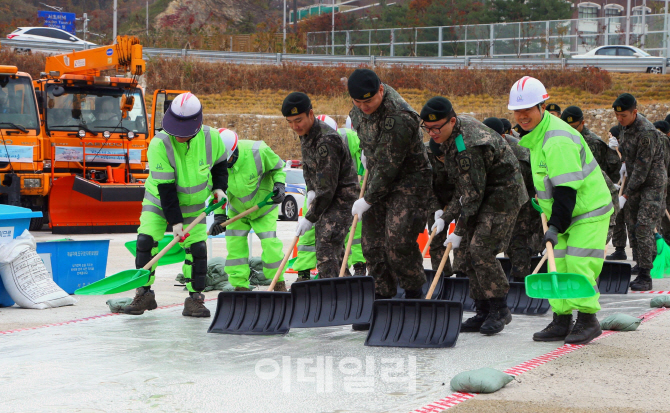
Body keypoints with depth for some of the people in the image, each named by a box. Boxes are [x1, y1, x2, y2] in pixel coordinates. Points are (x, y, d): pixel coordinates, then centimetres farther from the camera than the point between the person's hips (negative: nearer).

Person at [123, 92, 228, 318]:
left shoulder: (211, 138, -18)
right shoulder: (159, 144, -27)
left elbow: (220, 164, 5)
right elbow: (165, 187, -26)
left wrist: (219, 187, -12)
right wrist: (175, 220, -28)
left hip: (193, 204, 2)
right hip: (159, 200, -2)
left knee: (197, 247, -8)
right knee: (146, 239, -15)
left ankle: (195, 299, 4)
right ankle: (144, 294, -3)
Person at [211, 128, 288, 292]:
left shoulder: (258, 152, -30)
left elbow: (277, 167, -8)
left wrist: (279, 184, -24)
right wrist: (219, 216, -16)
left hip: (264, 207, -3)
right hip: (237, 210, 3)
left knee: (270, 243, -10)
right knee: (235, 245, -7)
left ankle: (279, 283, 8)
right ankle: (240, 286, 2)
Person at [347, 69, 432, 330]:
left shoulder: (398, 119, -31)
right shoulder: (361, 107, -5)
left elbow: (388, 167, -26)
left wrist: (367, 200, -18)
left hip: (408, 179, -8)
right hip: (378, 178, 8)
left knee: (398, 240, -18)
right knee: (373, 242, 5)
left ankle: (413, 296, 1)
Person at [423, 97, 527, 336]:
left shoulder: (467, 149, -31)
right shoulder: (456, 129, 0)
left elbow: (473, 195, -26)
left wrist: (459, 232, -19)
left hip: (503, 194, -10)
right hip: (484, 191, 10)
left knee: (481, 250, -17)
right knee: (471, 252, 5)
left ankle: (500, 310, -4)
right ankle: (483, 312, 10)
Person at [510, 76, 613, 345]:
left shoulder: (557, 140, -25)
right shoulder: (537, 134, 7)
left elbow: (566, 189, -27)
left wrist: (556, 226, -28)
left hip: (589, 211, -10)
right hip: (565, 212, 10)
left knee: (578, 265, -12)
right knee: (558, 267, 6)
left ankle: (588, 321, -2)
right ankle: (561, 322, 10)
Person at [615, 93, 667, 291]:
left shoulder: (646, 132, -27)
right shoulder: (626, 125, 1)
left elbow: (642, 169, -26)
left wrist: (625, 195, -24)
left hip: (652, 182, -9)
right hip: (634, 180, 9)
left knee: (643, 228, -14)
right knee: (632, 226, 6)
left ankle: (645, 276, -11)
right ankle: (640, 268, 14)